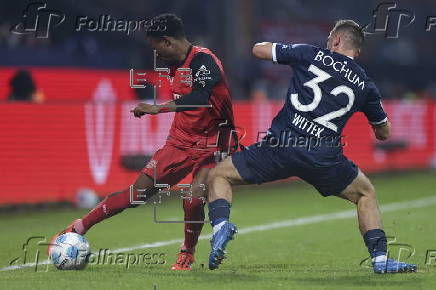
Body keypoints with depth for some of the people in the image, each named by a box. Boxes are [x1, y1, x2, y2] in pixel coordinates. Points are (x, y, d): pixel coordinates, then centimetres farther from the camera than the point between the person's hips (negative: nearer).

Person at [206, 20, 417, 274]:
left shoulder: (311, 55, 8)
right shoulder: (365, 84, 15)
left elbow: (259, 49, 17)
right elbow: (384, 133, 27)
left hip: (281, 144, -2)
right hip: (325, 156, 2)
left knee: (219, 177, 14)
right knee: (366, 194, 27)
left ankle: (221, 224, -15)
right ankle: (380, 259, 13)